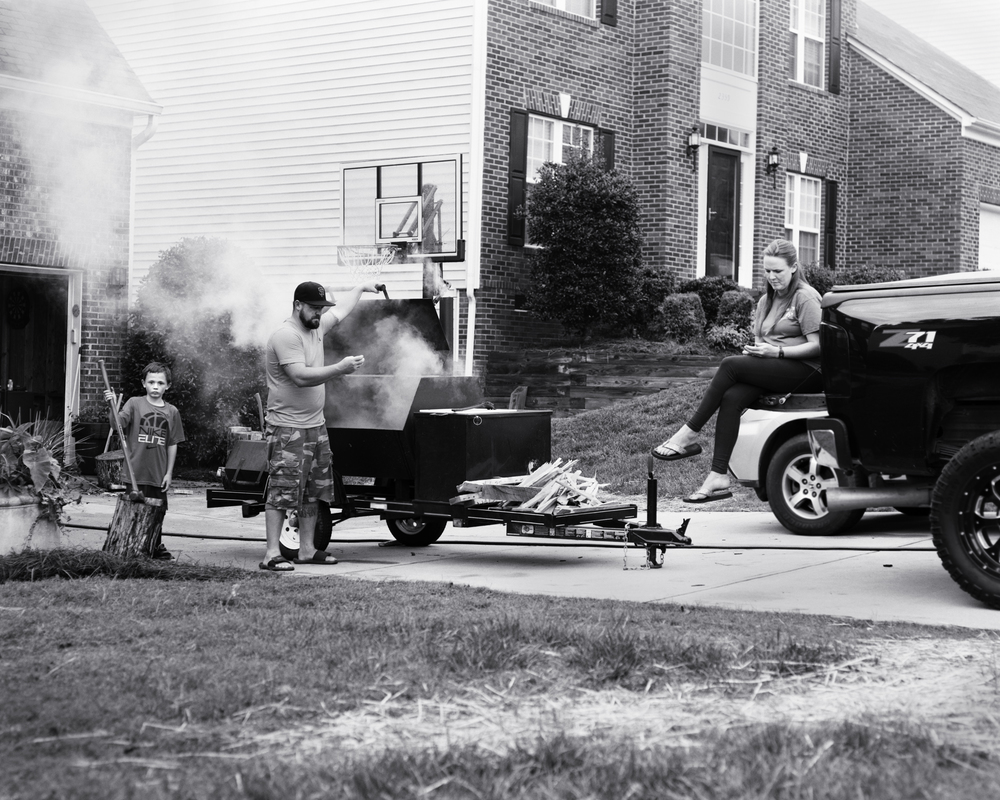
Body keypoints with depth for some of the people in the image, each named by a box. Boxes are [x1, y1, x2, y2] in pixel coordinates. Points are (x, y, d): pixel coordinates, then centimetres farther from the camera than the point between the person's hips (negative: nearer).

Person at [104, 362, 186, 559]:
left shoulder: (171, 412, 5)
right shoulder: (135, 404, -1)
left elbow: (172, 445, 8)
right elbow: (118, 423, -16)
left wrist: (169, 472, 6)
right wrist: (112, 407, -33)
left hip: (159, 474, 3)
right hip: (136, 472, -3)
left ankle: (156, 546, 28)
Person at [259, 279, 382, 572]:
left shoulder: (316, 327, 11)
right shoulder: (286, 336, -17)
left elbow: (341, 310, 32)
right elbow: (300, 376, -27)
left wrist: (362, 288, 42)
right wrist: (340, 368, -29)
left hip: (316, 424, 10)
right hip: (288, 429, -10)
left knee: (313, 492, 13)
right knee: (282, 491, -10)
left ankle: (306, 549, 21)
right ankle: (272, 554, -9)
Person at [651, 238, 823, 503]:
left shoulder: (805, 298, -3)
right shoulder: (766, 301, 22)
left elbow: (817, 345, -11)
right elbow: (759, 337, 20)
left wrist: (776, 352, -19)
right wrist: (755, 350, -4)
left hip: (807, 372, -7)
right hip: (771, 372, 7)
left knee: (730, 365, -25)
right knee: (731, 398, -23)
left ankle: (689, 435, -20)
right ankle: (718, 478, -30)